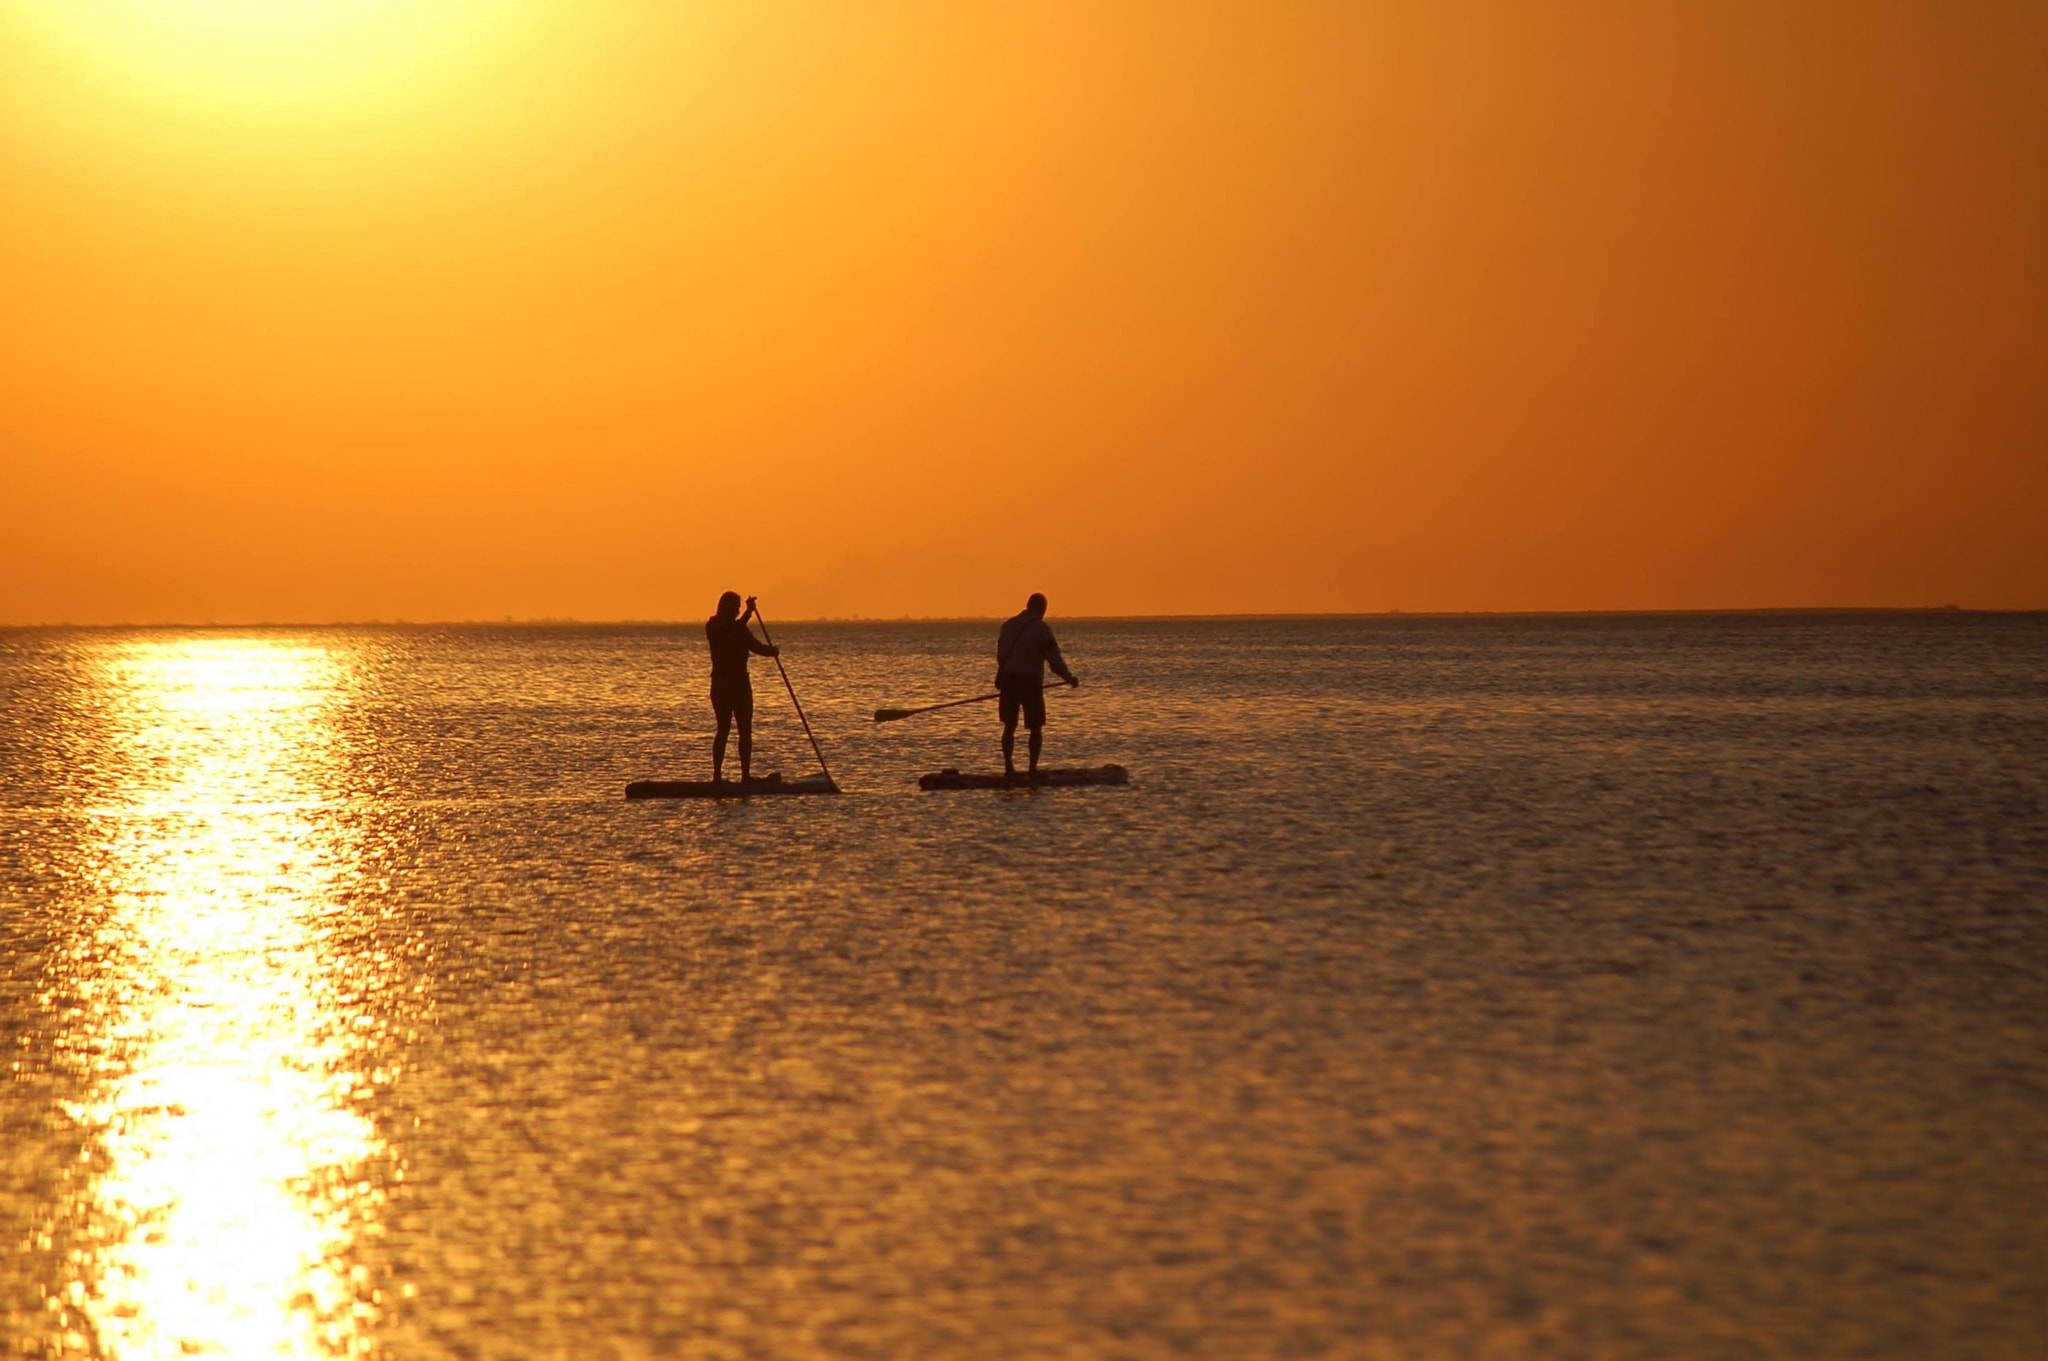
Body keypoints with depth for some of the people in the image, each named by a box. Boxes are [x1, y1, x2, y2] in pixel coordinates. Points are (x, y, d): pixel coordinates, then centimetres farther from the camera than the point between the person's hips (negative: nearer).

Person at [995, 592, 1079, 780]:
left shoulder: (1008, 624, 9)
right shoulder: (1041, 628, -7)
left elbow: (1001, 655, 13)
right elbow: (1054, 658, -8)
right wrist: (1069, 678, 4)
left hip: (1008, 680, 4)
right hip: (1030, 681, -4)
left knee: (1010, 726, 11)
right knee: (1036, 727, 6)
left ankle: (1008, 766, 7)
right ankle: (1033, 767, 0)